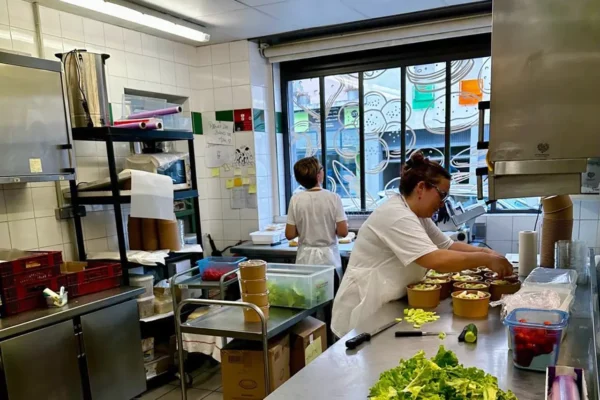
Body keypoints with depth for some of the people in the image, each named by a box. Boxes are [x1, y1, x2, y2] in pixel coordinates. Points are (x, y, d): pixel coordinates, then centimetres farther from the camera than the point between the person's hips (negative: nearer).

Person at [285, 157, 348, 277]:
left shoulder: (296, 199, -6)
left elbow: (290, 234, -4)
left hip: (305, 258, 2)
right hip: (328, 257, -1)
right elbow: (343, 232, -10)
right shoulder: (333, 198, -10)